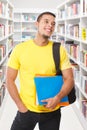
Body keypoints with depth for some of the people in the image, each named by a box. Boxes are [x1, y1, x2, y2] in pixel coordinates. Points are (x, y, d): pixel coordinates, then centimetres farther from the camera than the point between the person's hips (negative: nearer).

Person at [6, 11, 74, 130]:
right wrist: (21, 106, -8)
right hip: (26, 110, 0)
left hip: (52, 111, 1)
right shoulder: (20, 49, -6)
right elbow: (10, 80, -3)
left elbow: (69, 79, -3)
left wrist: (58, 97, -20)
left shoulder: (59, 50, -5)